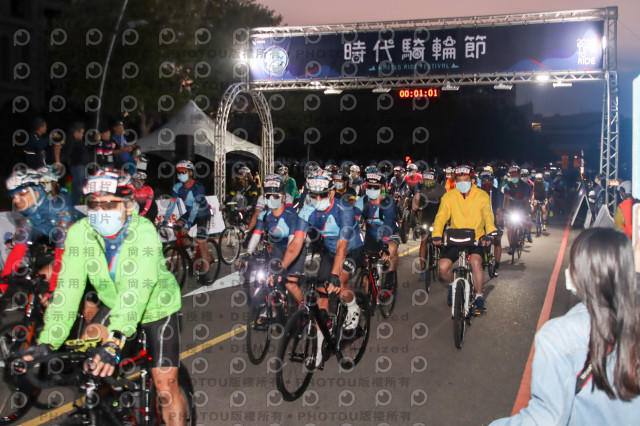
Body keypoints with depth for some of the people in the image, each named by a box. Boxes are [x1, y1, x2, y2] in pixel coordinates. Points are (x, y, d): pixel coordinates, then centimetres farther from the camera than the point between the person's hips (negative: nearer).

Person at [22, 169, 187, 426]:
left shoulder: (144, 231, -30)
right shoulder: (80, 232, -19)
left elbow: (136, 289, -39)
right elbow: (68, 287, -22)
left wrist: (114, 341, -49)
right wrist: (48, 341, -30)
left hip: (156, 308, -4)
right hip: (115, 307, 4)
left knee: (165, 386, -7)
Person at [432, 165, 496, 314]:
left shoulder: (482, 196, -3)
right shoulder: (449, 196, -1)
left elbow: (488, 215, -15)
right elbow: (441, 216, -13)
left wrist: (490, 232, -35)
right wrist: (436, 235, -31)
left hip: (476, 239, -1)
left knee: (475, 262, -30)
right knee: (443, 267, -17)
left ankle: (479, 297, -8)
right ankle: (453, 284, 19)